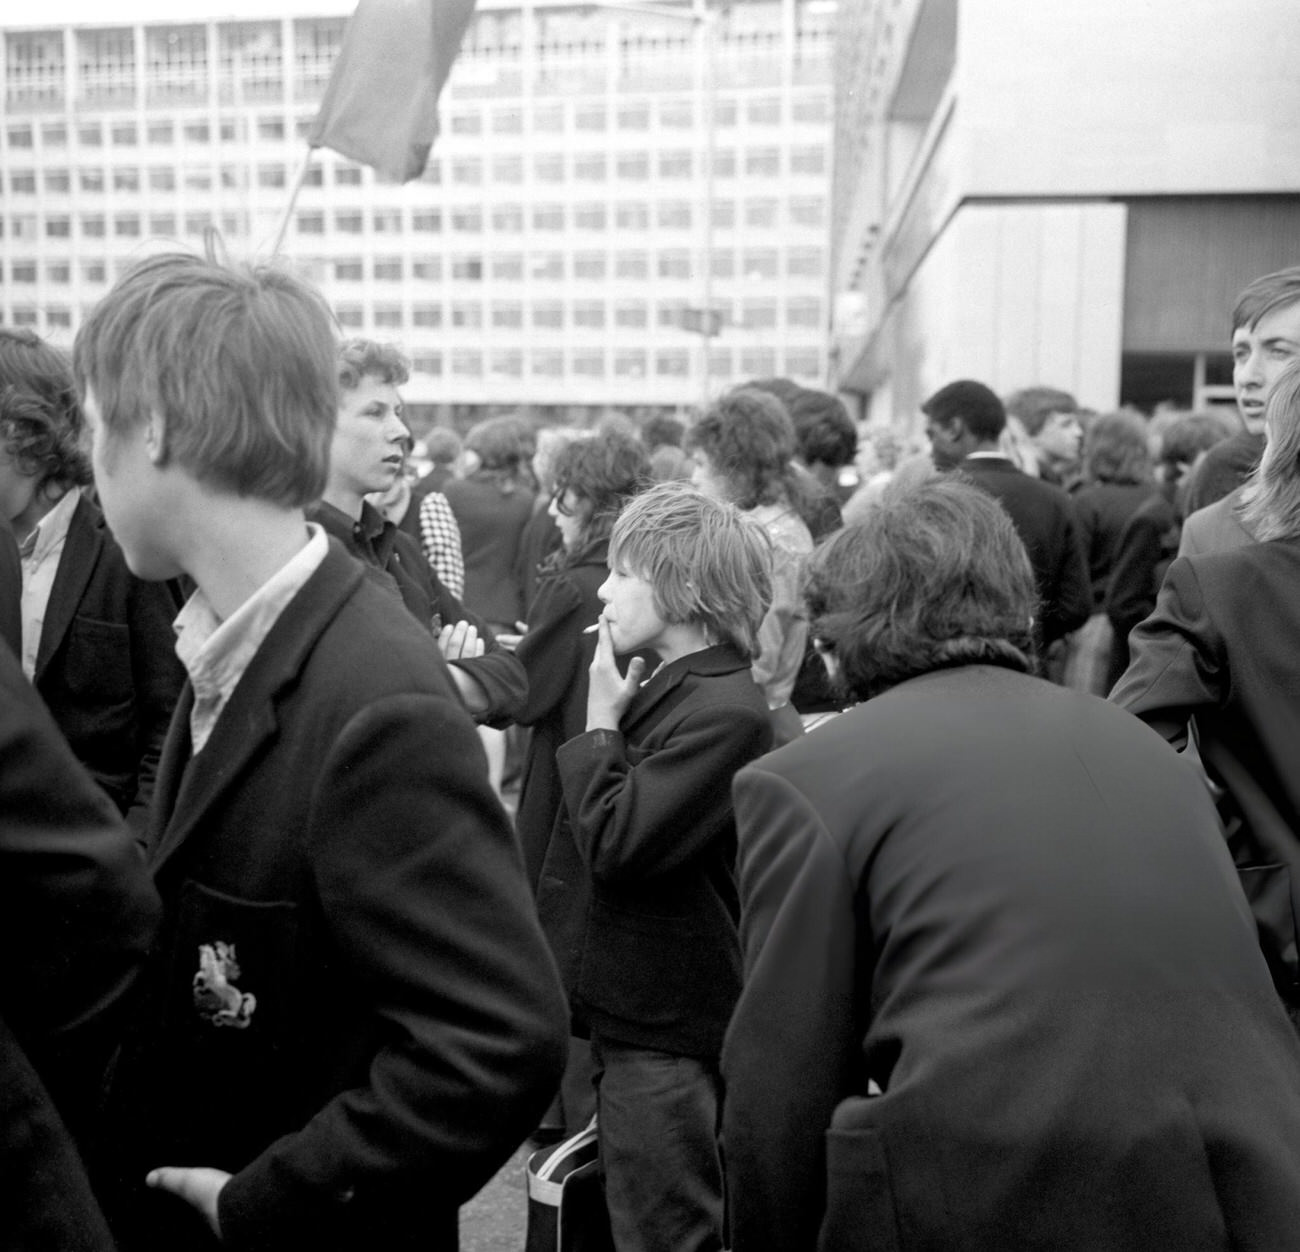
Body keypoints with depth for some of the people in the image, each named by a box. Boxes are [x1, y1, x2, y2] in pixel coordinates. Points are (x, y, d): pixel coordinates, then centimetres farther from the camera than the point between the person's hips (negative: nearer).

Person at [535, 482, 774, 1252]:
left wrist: (601, 725, -13)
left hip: (667, 1033, -9)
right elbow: (596, 838, 18)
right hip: (635, 1012, 9)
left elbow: (615, 842, -22)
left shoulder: (726, 712, -20)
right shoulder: (671, 689, 9)